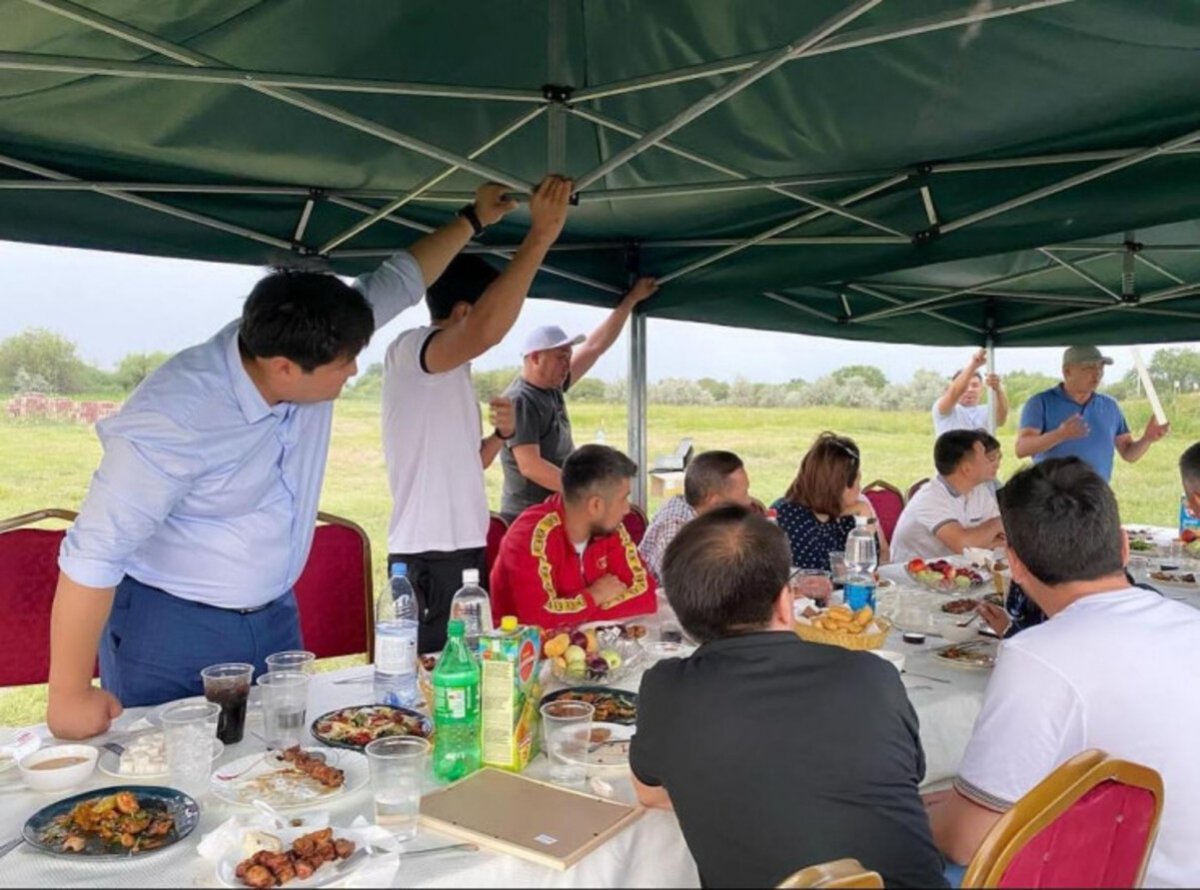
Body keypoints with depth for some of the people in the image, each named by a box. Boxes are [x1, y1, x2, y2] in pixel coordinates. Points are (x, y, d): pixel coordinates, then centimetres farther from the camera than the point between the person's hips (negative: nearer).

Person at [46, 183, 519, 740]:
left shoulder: (305, 346, -11)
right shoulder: (176, 417, -30)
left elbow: (398, 281, 4)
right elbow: (93, 554, -26)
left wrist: (472, 219, 8)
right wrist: (70, 695, -21)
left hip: (274, 618, 6)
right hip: (169, 630, -6)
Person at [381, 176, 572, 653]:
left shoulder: (450, 373, 19)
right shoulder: (408, 350, -11)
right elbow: (486, 331, -35)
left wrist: (500, 434, 7)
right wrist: (541, 235, -30)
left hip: (462, 551, 9)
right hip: (429, 560, -9)